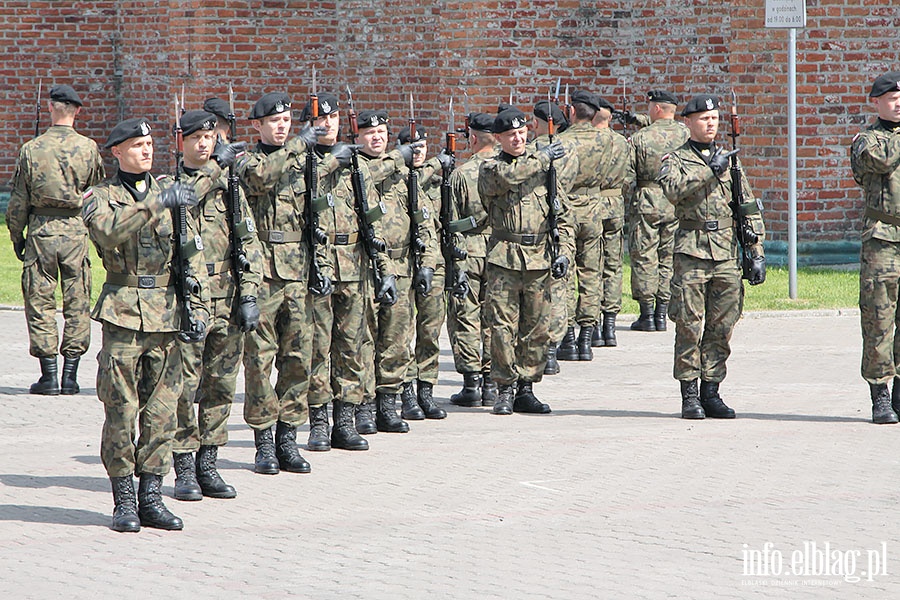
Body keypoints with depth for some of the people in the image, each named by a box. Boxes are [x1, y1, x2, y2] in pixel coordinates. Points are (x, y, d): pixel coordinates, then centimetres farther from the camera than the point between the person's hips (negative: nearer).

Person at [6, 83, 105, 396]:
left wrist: (17, 237, 11)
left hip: (41, 230, -1)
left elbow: (18, 201, 1)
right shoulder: (88, 148, -2)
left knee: (40, 302, 5)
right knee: (77, 303, 6)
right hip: (76, 230, 1)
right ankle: (70, 375, 6)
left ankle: (49, 375, 3)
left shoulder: (31, 149, -4)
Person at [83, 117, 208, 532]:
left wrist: (198, 307, 4)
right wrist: (156, 205, -28)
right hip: (123, 314, -3)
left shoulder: (169, 193, 14)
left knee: (162, 411, 2)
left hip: (167, 313, 3)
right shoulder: (101, 197, 4)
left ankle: (151, 496, 9)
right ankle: (123, 501, 4)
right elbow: (111, 231, -19)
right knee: (121, 410, -3)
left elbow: (193, 255, 13)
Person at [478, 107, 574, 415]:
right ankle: (505, 390, 4)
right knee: (504, 327, -5)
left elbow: (562, 215, 14)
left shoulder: (545, 165, 12)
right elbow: (504, 176, -20)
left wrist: (564, 251, 3)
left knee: (537, 330, 4)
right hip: (504, 259, -2)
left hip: (540, 259, 2)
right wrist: (540, 159, -12)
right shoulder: (490, 167, 6)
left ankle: (526, 390, 13)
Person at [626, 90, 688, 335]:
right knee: (669, 258, 9)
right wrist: (637, 120, 23)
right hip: (676, 204, 4)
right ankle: (662, 314, 9)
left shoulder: (639, 138, -11)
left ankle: (647, 315, 1)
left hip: (646, 203, -4)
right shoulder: (685, 133, -1)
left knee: (644, 258, 3)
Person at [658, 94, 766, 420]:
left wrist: (757, 254, 10)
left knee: (722, 327, 3)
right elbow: (673, 189, -17)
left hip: (727, 255, 4)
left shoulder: (730, 159, 16)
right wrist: (710, 171, -21)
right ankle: (689, 395, 1)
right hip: (691, 252, -4)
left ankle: (711, 391, 11)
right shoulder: (675, 159, 6)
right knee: (689, 326, -4)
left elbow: (749, 209, 16)